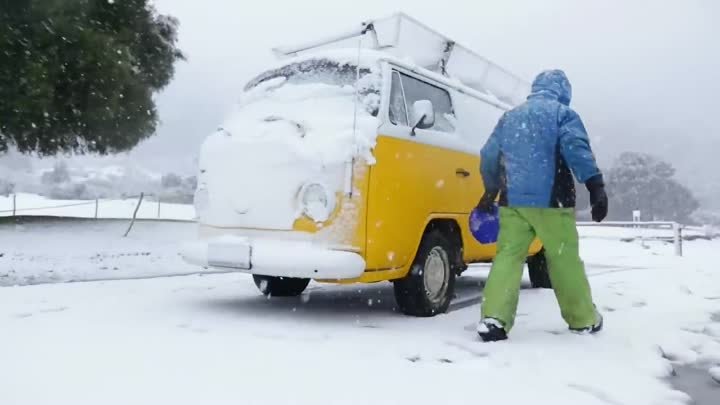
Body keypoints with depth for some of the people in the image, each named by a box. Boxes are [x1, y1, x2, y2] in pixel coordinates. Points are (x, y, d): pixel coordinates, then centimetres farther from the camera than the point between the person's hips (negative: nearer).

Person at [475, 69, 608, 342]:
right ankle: (583, 320, 20)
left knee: (508, 256, 1)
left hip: (512, 201, 4)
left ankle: (493, 319, -13)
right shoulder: (562, 113, 5)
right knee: (565, 259, 6)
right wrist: (596, 188, -14)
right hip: (550, 200, -3)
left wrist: (490, 192, 31)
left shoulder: (509, 117, 20)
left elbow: (489, 156, 21)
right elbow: (577, 150, -11)